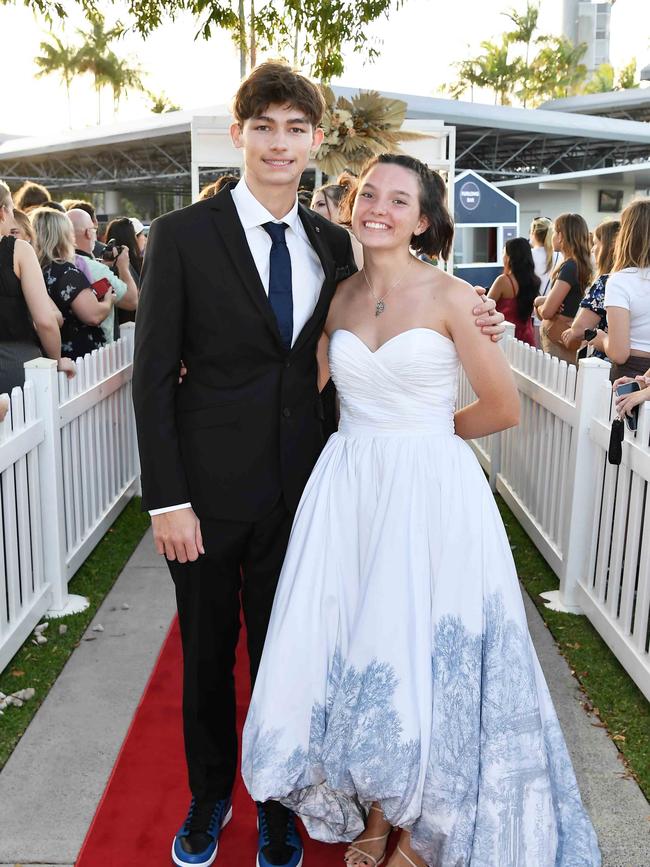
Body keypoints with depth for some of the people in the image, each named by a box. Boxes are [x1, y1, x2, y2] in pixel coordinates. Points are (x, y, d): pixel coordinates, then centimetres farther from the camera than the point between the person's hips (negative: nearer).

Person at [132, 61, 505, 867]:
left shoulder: (334, 244, 5)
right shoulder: (182, 235, -7)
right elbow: (152, 375, -8)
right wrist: (167, 500, -12)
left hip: (297, 489, 3)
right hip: (208, 489, -2)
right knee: (207, 656, 15)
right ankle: (208, 797, 41)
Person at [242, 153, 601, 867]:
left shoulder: (452, 297, -7)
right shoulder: (340, 296, 7)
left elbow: (503, 408, -3)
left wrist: (428, 431, 7)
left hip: (431, 494, -4)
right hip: (346, 492, 4)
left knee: (419, 659, 5)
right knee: (347, 655, 9)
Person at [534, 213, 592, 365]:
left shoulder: (569, 267, -17)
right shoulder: (581, 265, 11)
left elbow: (547, 312, -19)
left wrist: (539, 305, 3)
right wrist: (540, 301, -5)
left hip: (560, 345, -9)